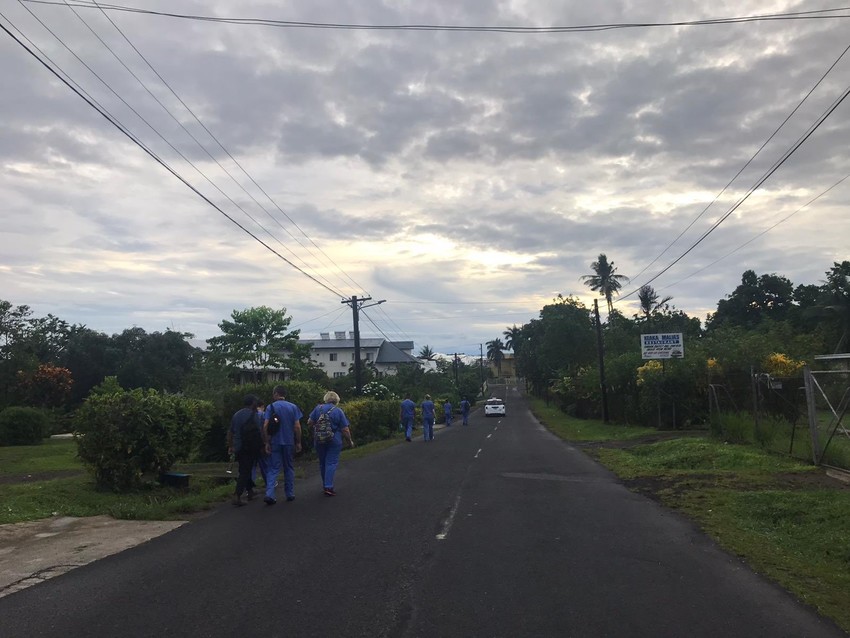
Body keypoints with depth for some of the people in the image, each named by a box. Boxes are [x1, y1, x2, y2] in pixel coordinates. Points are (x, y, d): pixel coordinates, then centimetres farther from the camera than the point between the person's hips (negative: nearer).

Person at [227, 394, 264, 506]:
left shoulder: (236, 415, 12)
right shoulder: (254, 415, -9)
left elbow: (230, 432, 16)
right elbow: (259, 433, -15)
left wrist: (230, 446, 23)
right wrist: (262, 445, -6)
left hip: (238, 448, 7)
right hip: (250, 448, -7)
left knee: (244, 469, 19)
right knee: (245, 471, -5)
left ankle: (250, 491, 29)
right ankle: (237, 496, -13)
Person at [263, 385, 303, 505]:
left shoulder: (270, 407, -3)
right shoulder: (293, 407, 1)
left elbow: (265, 426, -11)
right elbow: (297, 426, -4)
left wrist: (267, 442, -5)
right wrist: (298, 442, 3)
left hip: (275, 442, -1)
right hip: (289, 442, 1)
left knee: (273, 469, 2)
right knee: (289, 468, 14)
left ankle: (269, 494, -14)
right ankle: (290, 494, 18)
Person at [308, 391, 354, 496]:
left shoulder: (318, 408, 0)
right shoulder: (338, 411, -6)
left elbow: (309, 422, 2)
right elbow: (345, 430, -6)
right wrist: (350, 442, 7)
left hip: (319, 441, 3)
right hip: (334, 441, -3)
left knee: (322, 463, 16)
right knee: (331, 463, -1)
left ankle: (325, 485, 26)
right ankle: (328, 487, -8)